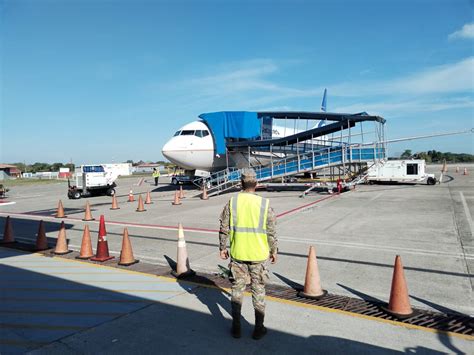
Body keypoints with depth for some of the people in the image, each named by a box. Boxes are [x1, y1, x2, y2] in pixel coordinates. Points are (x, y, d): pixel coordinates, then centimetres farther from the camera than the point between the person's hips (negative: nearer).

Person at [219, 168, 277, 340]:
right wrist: (274, 250, 9)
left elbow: (224, 229, -2)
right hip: (258, 254, -1)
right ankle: (259, 328, 22)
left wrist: (222, 247, 11)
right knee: (258, 290, 12)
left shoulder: (232, 202, -7)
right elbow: (271, 231, -5)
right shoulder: (265, 204, -9)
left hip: (237, 254, 1)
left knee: (237, 289, 14)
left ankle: (236, 327, 23)